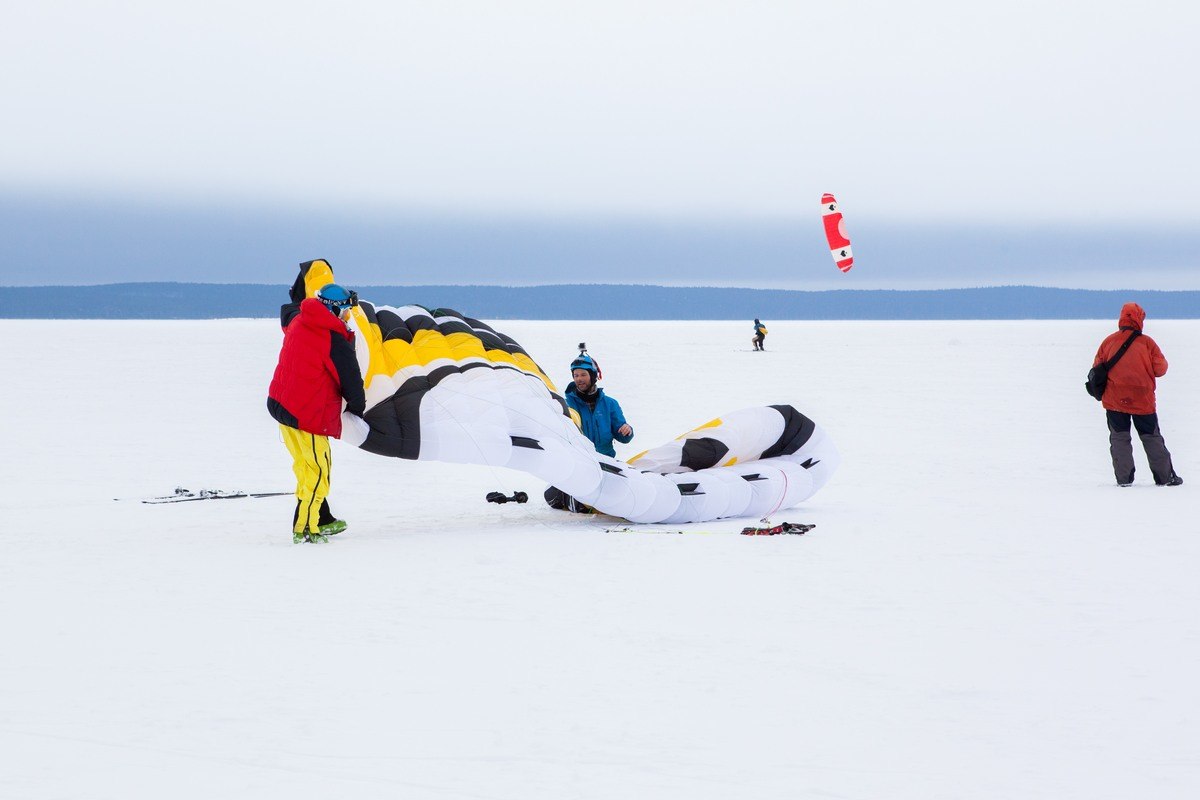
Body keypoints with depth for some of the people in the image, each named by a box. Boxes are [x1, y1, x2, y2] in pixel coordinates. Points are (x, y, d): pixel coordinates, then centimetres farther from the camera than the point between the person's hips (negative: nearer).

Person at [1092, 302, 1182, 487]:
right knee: (1152, 437, 11)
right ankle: (1165, 477, 14)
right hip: (1143, 400, 0)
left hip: (1114, 400, 1)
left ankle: (1123, 478, 0)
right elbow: (1160, 369, -2)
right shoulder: (1147, 343, -7)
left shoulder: (1109, 341, -2)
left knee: (1119, 437, 8)